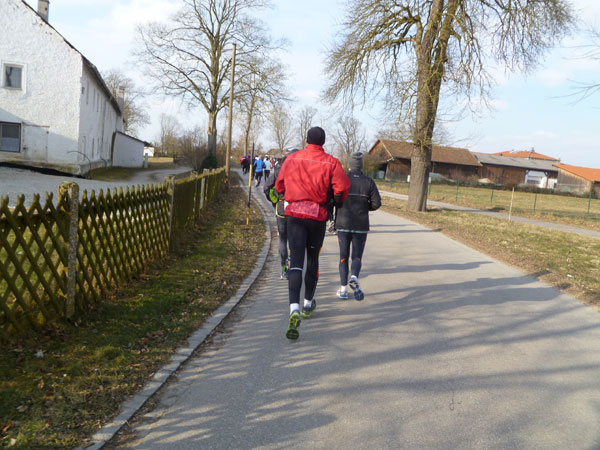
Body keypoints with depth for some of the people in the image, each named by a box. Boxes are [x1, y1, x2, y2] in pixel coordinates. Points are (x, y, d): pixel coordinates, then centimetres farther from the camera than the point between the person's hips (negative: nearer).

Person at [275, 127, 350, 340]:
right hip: (317, 216, 0)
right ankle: (308, 303, 33)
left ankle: (294, 309, -25)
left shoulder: (292, 158, 5)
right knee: (313, 260, 17)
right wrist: (337, 202, 11)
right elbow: (342, 187, -10)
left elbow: (279, 186, 12)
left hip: (294, 214, 0)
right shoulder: (331, 162, -1)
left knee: (296, 262, -5)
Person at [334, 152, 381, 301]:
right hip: (361, 226, 0)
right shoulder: (369, 182, 1)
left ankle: (343, 288, 7)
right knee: (357, 257, 9)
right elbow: (376, 203, -4)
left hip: (343, 225, 0)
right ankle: (354, 278, -19)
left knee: (343, 256, 11)